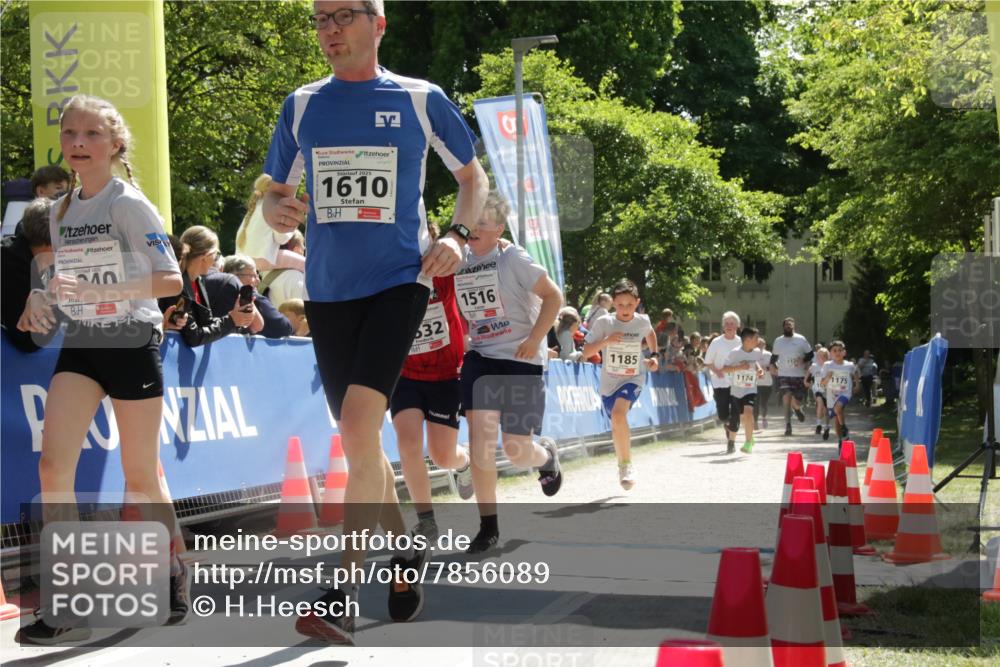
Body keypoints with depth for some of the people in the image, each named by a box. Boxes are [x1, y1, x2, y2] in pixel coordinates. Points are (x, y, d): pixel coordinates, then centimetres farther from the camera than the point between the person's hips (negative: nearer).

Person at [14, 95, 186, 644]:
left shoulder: (128, 204, -9)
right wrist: (43, 302, 0)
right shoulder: (60, 212, 10)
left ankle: (174, 572, 29)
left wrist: (98, 290, -27)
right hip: (79, 345, 5)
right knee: (53, 465, -12)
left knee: (140, 477, 3)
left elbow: (170, 279, -16)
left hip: (132, 342, -5)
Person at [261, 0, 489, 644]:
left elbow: (473, 175, 13)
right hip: (328, 290, 5)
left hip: (398, 281, -4)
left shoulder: (420, 99, 1)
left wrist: (458, 235, -4)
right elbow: (275, 195, 15)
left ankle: (343, 594, -18)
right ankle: (404, 549, 34)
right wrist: (278, 210, -9)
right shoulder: (302, 106, 9)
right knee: (361, 437, 11)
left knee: (359, 422, -20)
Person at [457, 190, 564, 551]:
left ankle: (547, 454, 37)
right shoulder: (460, 261, 4)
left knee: (517, 450, -3)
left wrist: (535, 338, -17)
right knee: (479, 436, -12)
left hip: (520, 359, -4)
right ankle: (488, 525, -3)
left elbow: (554, 296, -10)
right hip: (480, 357, 4)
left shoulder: (513, 259, -12)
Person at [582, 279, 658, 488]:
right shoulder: (603, 323, -11)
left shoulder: (642, 321, -6)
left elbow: (650, 333, 20)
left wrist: (654, 356, 9)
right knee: (617, 425, 15)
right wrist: (605, 341, -25)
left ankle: (626, 464, -17)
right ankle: (623, 465, 41)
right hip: (609, 381, 2)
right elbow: (586, 351, -10)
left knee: (618, 413, -29)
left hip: (633, 379, -2)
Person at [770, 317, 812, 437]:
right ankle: (788, 426, -9)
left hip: (799, 375, -1)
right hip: (783, 375, 1)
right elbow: (774, 356, 21)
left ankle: (797, 408, 39)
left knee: (797, 402, 0)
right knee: (787, 398, -15)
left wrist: (804, 361, -13)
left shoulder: (801, 339, 1)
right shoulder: (778, 341, 8)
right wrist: (773, 365, 2)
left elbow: (810, 354, 5)